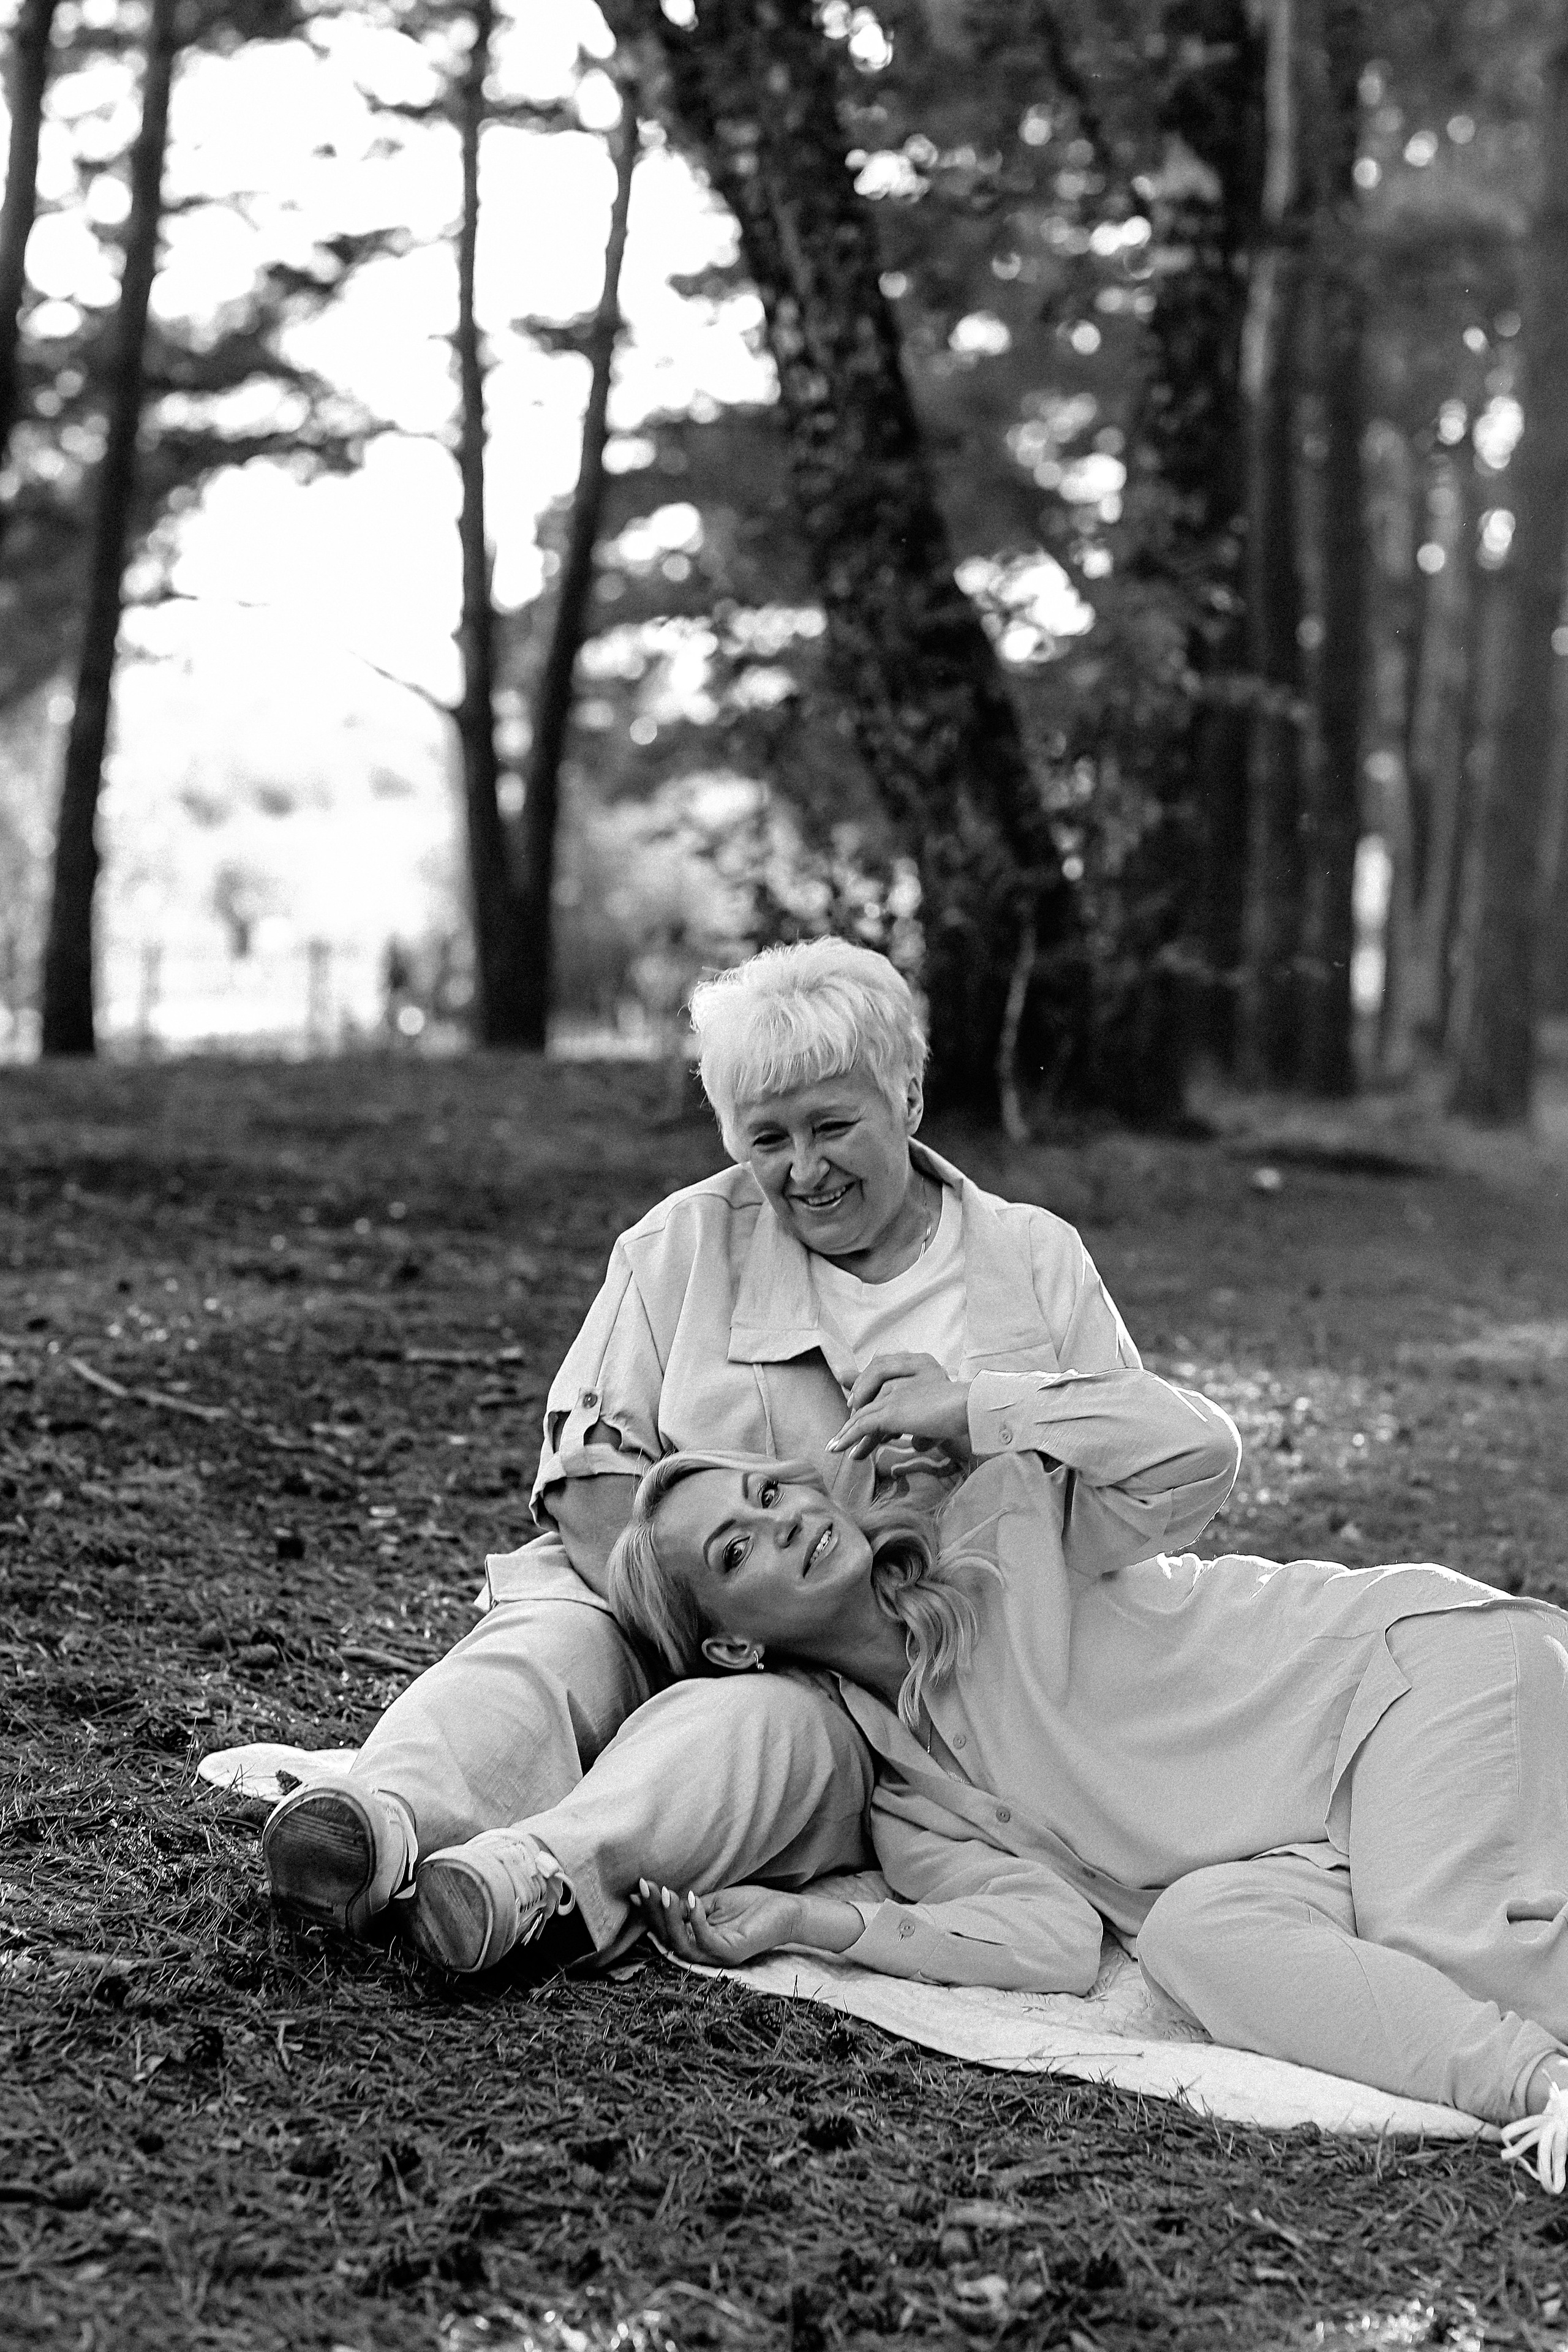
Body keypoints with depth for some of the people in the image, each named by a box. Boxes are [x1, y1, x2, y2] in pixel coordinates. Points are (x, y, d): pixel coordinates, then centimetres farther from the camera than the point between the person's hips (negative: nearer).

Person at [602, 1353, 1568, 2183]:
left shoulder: (999, 1525, -1)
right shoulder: (901, 1816, 6)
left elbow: (1197, 1449, -14)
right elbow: (1057, 1938, -8)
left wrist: (966, 1406, -6)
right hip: (1326, 1860, 3)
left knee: (1446, 1936, -33)